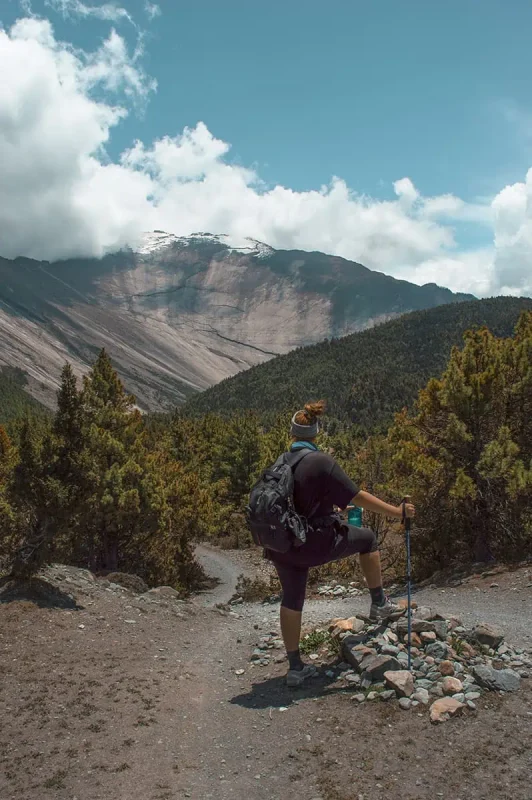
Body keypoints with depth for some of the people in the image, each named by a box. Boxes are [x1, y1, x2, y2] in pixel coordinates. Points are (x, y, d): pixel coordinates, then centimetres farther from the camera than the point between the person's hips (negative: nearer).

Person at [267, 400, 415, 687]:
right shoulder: (322, 462, -15)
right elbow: (358, 497, -13)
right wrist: (397, 511, -4)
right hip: (316, 543, -5)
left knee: (291, 600, 18)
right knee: (367, 538, 17)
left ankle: (295, 667, 25)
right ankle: (379, 604, 27)